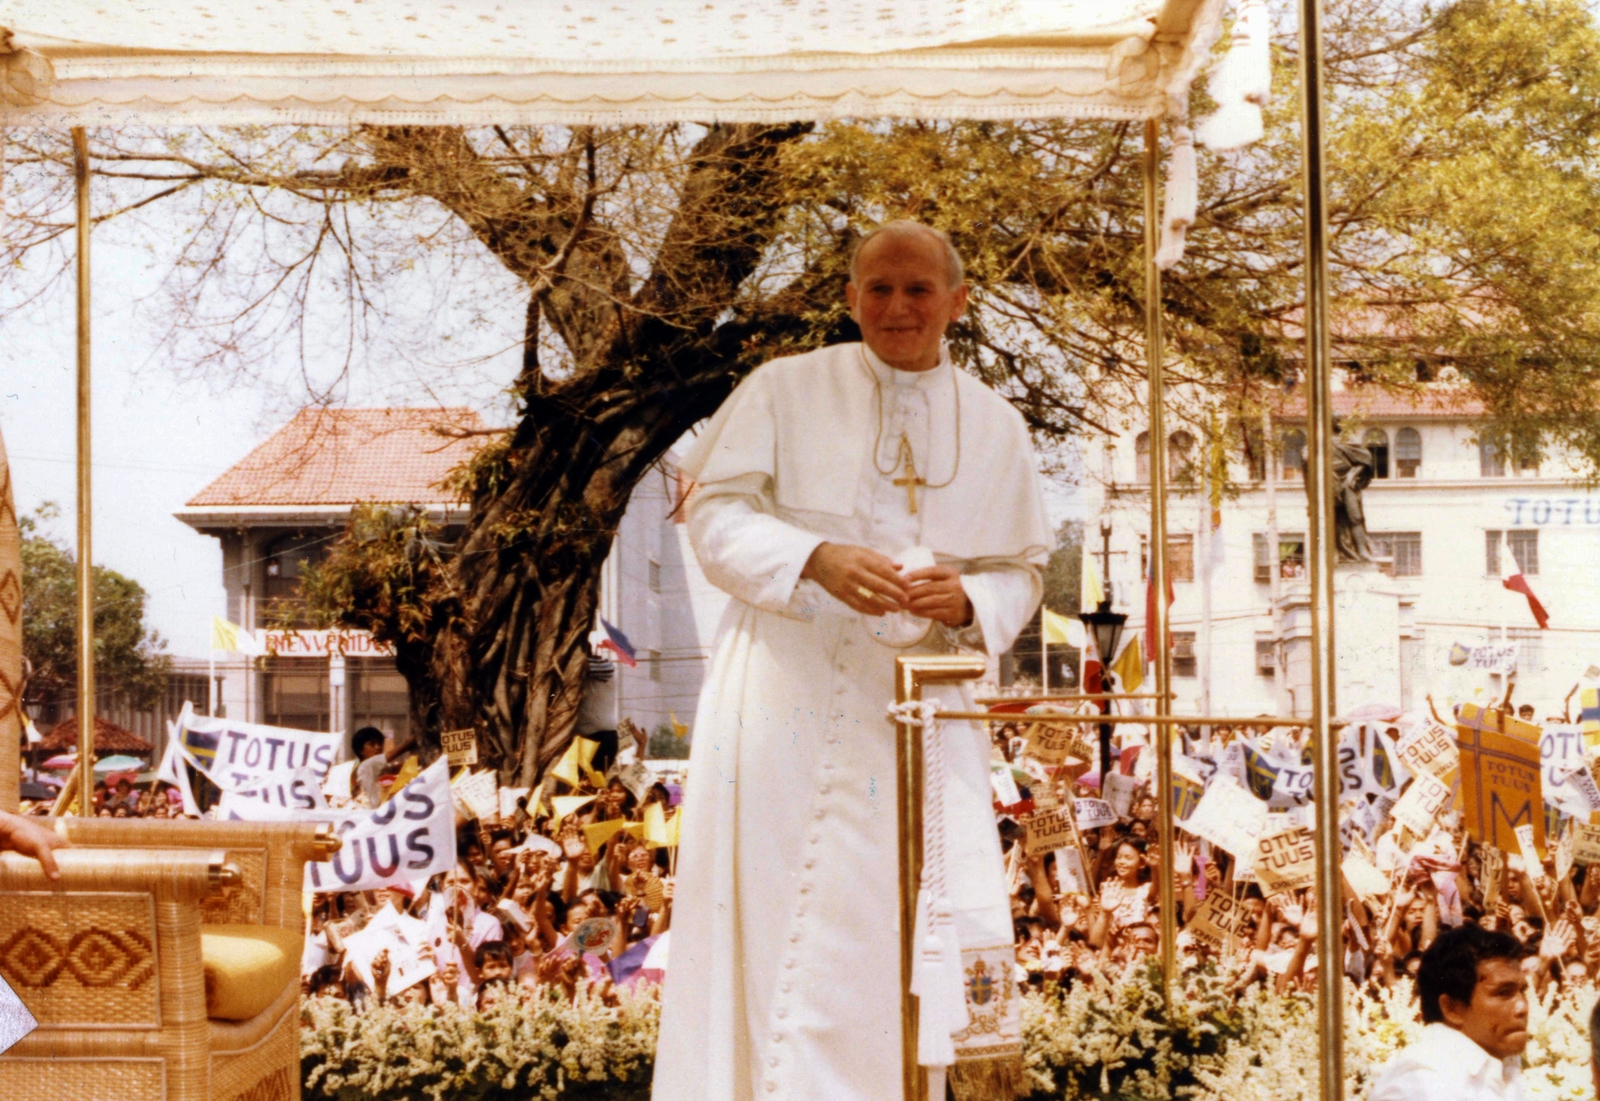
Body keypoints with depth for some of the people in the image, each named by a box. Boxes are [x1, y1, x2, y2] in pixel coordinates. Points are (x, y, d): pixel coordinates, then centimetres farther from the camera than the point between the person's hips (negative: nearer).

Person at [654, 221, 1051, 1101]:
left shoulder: (995, 428, 11)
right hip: (785, 692, -2)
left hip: (917, 706, 2)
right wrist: (816, 560, -20)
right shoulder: (785, 391, 3)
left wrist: (967, 601, -11)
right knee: (766, 921, -3)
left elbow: (1020, 572, 13)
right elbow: (714, 512, -3)